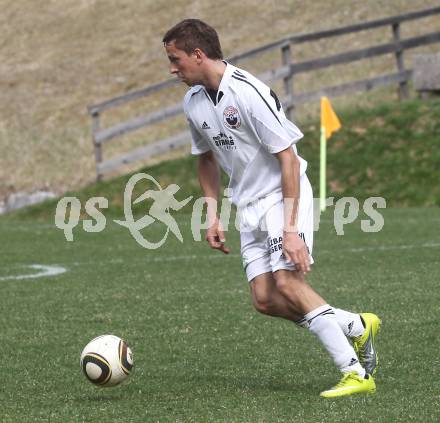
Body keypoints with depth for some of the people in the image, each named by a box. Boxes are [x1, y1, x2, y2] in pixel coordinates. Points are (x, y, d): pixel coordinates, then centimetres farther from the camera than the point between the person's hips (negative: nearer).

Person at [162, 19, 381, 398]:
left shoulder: (249, 93, -22)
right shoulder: (194, 102, 3)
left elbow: (288, 158, -22)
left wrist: (291, 229, -25)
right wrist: (212, 216, 12)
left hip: (283, 195, -8)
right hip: (248, 205, 8)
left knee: (287, 281, -23)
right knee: (265, 300, -4)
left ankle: (356, 373, -19)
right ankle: (356, 327, 11)